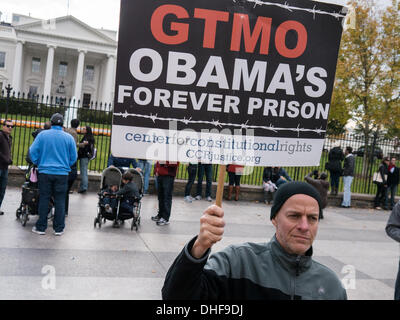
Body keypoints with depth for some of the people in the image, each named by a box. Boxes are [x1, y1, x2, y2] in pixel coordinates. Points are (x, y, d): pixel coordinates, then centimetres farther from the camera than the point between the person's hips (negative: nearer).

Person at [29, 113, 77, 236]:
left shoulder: (42, 135, -1)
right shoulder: (69, 137, 0)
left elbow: (33, 152, -1)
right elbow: (73, 157, 3)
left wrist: (38, 163, 15)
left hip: (45, 172, 0)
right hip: (62, 173, 0)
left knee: (43, 199, 8)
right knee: (60, 201, 6)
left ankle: (41, 227, 14)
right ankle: (59, 228, 11)